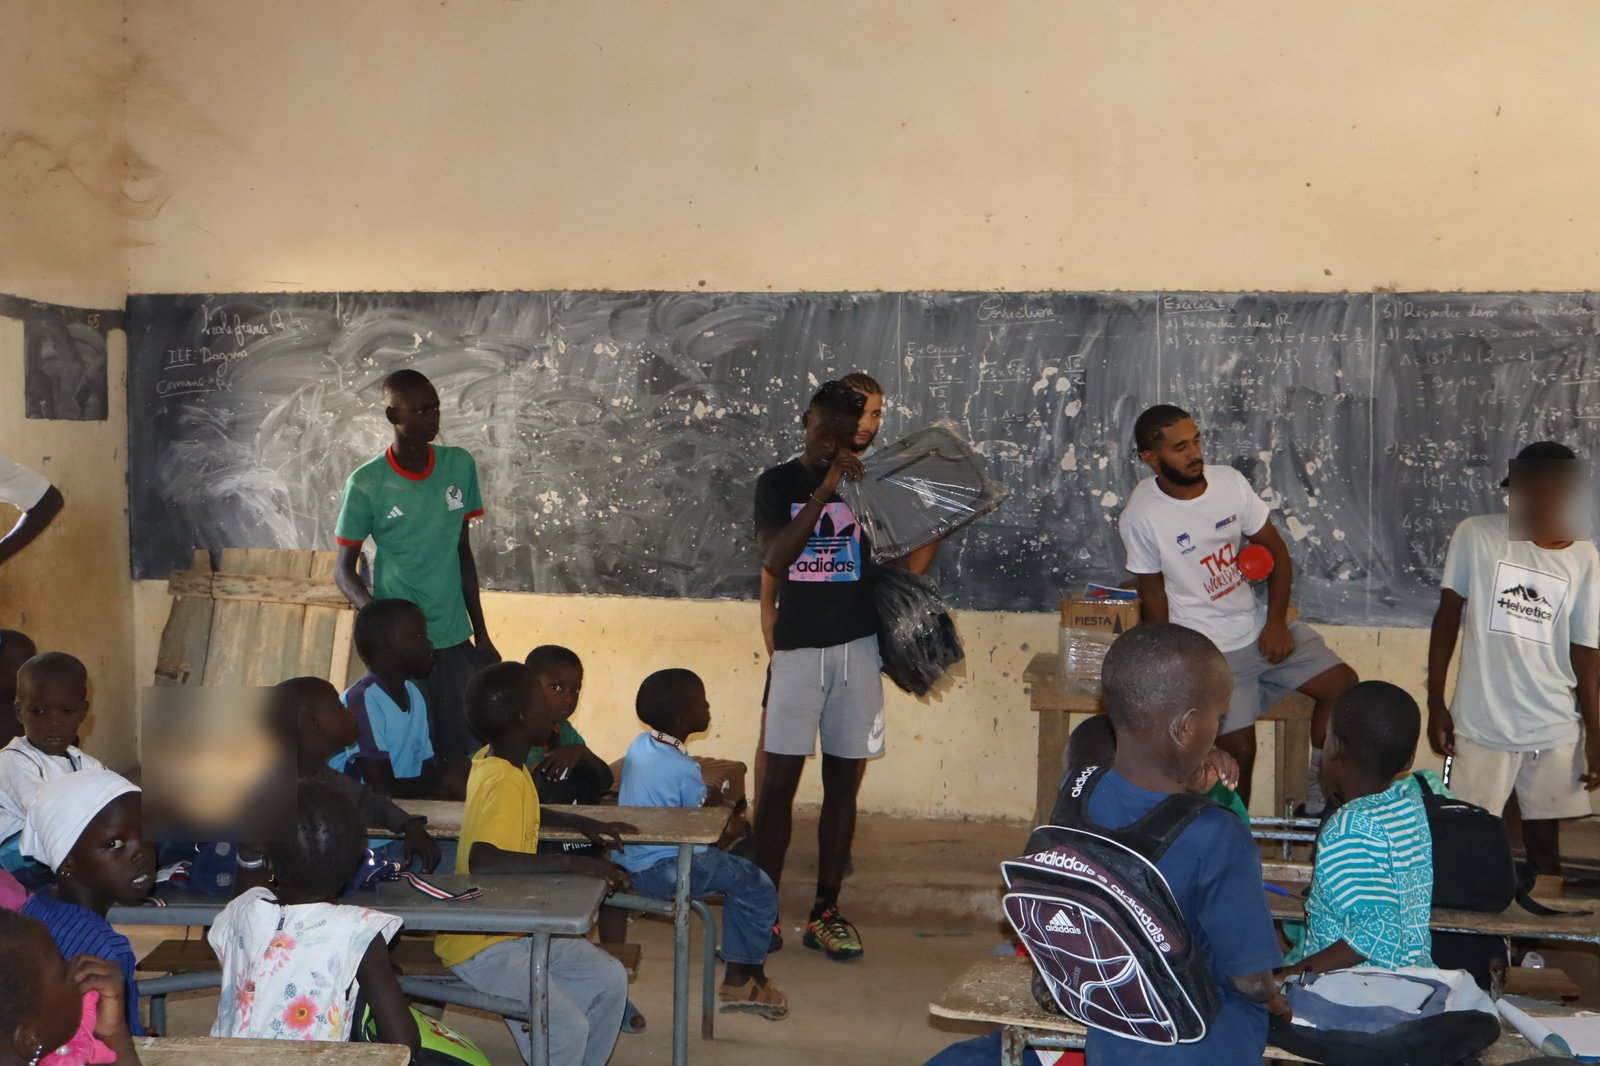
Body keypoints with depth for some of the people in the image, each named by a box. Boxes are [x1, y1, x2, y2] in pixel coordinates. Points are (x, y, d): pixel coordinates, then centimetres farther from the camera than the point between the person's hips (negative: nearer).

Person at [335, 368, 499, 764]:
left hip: (456, 641, 3)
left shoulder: (460, 466, 3)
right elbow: (344, 571, -2)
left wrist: (481, 634, 13)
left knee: (465, 752, 5)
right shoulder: (367, 483, -8)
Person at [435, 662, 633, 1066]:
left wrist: (579, 823, 15)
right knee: (566, 1029, -22)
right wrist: (570, 863, -37)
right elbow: (482, 860, -39)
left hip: (519, 926, 10)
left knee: (609, 979, 9)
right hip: (482, 943, -10)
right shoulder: (503, 783, -24)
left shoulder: (503, 767, 5)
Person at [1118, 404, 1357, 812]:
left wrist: (1276, 621, -8)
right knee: (1239, 750, -10)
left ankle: (1320, 796, 12)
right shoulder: (1141, 517, -17)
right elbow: (1153, 593, -8)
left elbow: (1276, 550, 2)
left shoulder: (1229, 481, -6)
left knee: (1343, 684, -3)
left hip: (1258, 625, 5)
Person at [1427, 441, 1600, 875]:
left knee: (1544, 838, 9)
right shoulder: (1476, 536, -4)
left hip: (1555, 730, 2)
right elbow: (1448, 617, 1)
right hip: (1481, 726, -2)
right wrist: (1435, 705, -1)